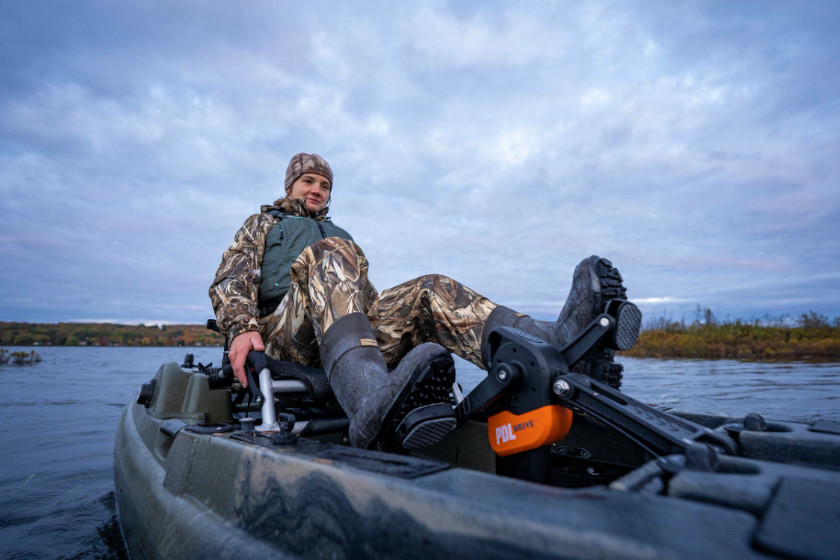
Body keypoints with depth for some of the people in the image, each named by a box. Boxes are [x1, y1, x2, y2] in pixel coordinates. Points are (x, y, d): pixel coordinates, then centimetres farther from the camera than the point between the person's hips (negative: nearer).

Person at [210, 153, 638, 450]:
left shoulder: (341, 235, 39)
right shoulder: (262, 224, 31)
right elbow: (229, 282, 13)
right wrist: (242, 328, -10)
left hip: (359, 327, 4)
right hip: (286, 333, -3)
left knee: (432, 291, -20)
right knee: (329, 255, -32)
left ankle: (559, 344, -46)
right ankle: (372, 403, -61)